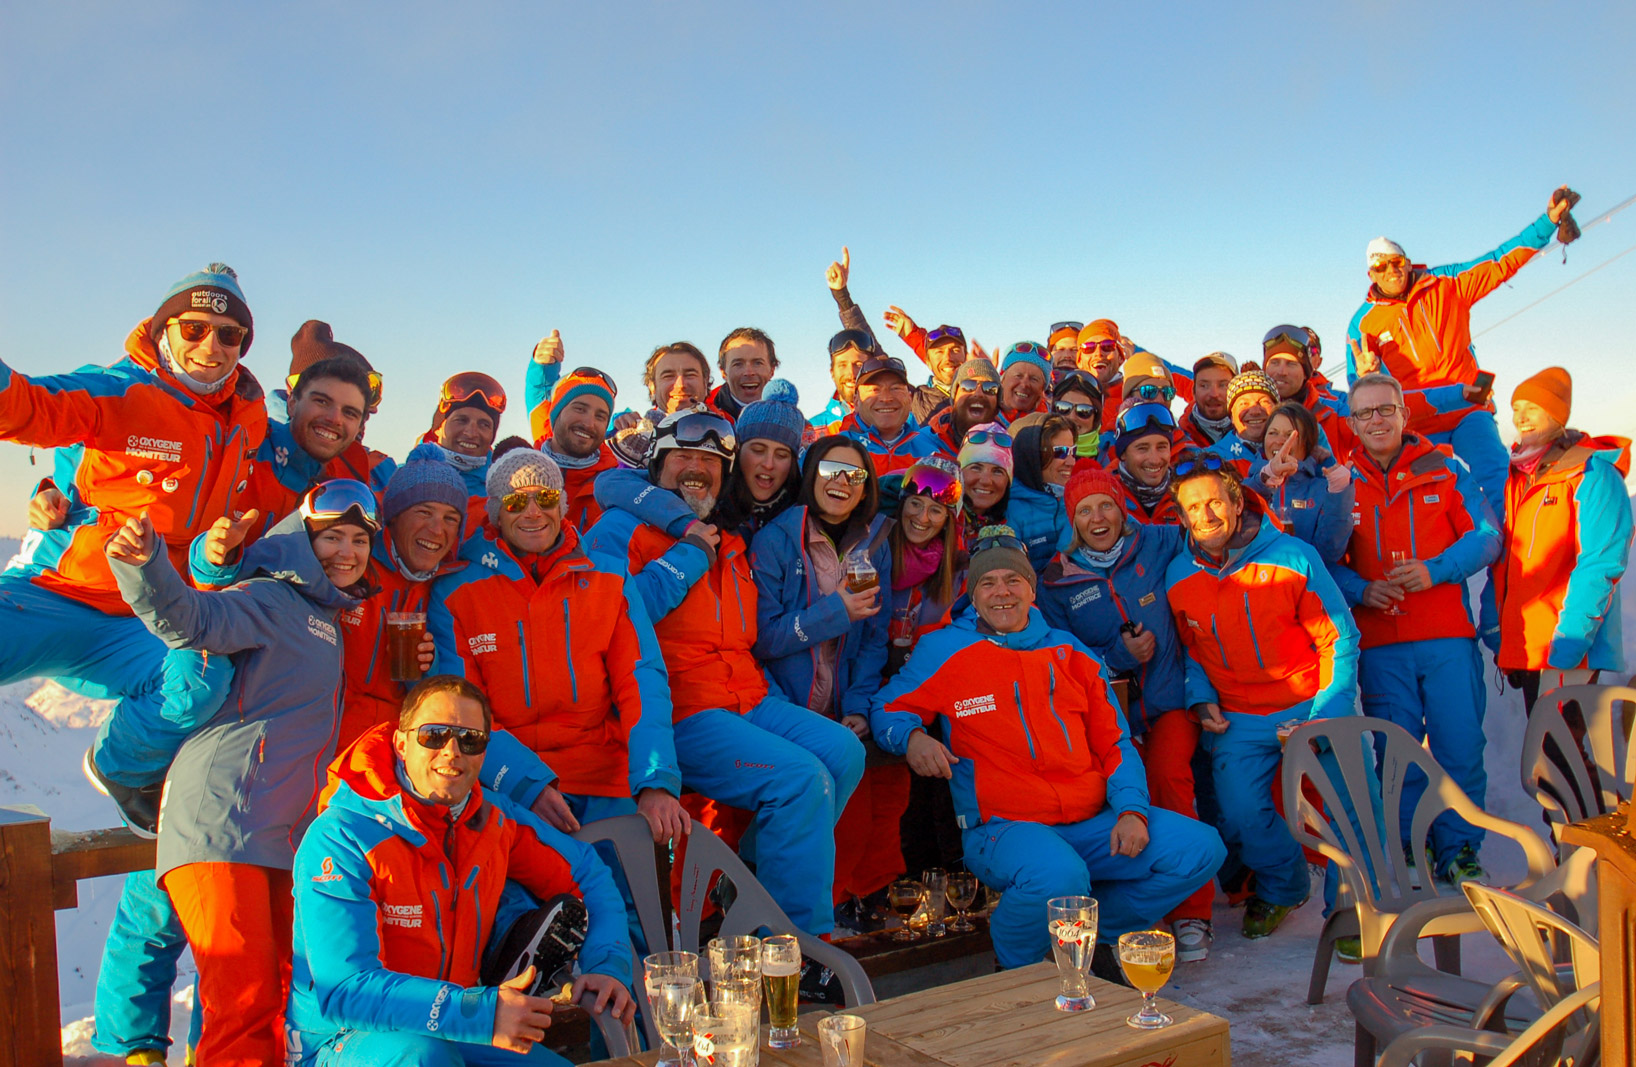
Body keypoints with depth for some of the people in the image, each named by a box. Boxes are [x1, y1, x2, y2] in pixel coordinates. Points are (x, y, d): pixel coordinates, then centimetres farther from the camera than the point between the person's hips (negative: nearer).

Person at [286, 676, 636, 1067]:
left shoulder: (496, 820, -2)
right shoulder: (339, 840, -19)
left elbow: (586, 873, 12)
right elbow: (344, 990, -28)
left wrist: (607, 966, -7)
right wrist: (482, 1013, -38)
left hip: (455, 1032, 4)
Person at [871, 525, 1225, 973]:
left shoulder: (1069, 652, 16)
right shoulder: (943, 651, 5)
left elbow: (1114, 742, 16)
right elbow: (887, 708, 10)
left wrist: (1131, 809, -1)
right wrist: (911, 736, -14)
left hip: (1092, 822, 5)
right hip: (1003, 828, -5)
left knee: (1201, 848, -9)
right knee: (1058, 878, -38)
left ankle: (1095, 934, 11)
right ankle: (1016, 969, -3)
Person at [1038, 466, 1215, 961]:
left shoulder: (1156, 544, 5)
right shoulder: (1055, 581, 7)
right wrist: (1119, 654, -10)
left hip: (1170, 699, -1)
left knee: (1167, 773, -26)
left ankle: (1190, 912, -14)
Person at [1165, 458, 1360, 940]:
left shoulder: (1293, 557, -7)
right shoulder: (1177, 577, 2)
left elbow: (1339, 637, -4)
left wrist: (1329, 712, -13)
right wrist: (1201, 700, -1)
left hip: (1310, 705, -2)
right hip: (1238, 719, 2)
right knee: (1240, 814, -10)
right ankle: (1282, 886, 22)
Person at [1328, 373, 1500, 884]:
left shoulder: (1444, 468, 6)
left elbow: (1487, 536, 3)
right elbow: (1324, 559, 6)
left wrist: (1435, 569, -13)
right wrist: (1361, 590, -12)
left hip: (1448, 636, 0)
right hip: (1379, 644, 1)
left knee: (1460, 748, 1)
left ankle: (1458, 852, 17)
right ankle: (1410, 851, 21)